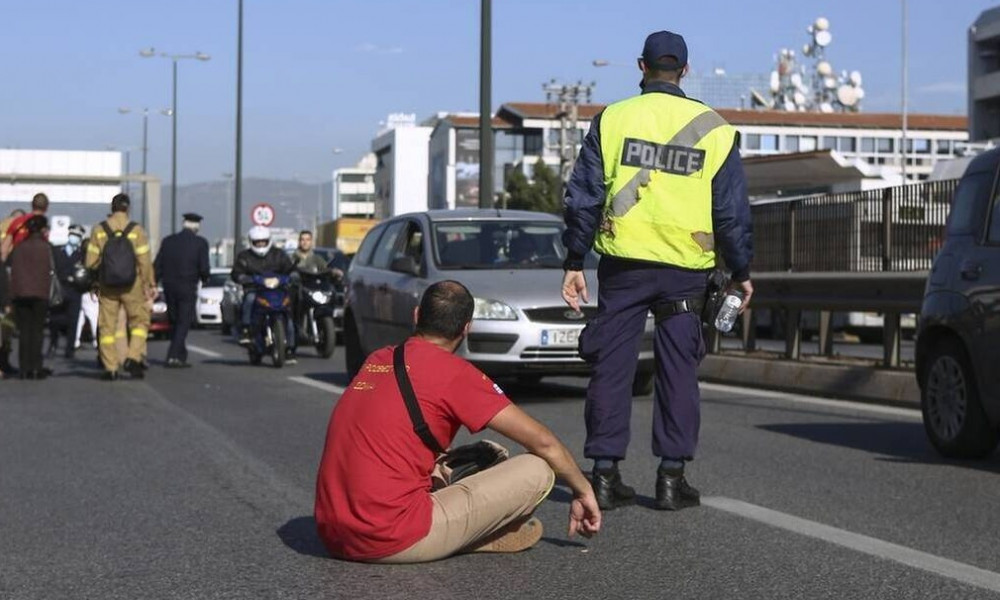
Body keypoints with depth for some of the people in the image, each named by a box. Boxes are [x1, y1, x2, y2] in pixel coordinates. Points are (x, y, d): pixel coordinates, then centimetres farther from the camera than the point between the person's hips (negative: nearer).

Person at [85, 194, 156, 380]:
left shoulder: (99, 230, -2)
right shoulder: (136, 230, -7)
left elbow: (91, 262, -2)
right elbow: (145, 262, -8)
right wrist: (150, 285, 1)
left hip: (107, 286, 2)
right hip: (132, 286, -2)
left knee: (107, 326, 8)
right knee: (139, 321, 11)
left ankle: (110, 368, 7)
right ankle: (133, 358, -6)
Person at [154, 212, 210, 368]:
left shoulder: (168, 241, 6)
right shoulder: (200, 243, -6)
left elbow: (157, 266, 3)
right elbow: (204, 268, -12)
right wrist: (204, 278, 9)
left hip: (169, 287, 4)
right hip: (187, 288, -4)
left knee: (174, 322, 15)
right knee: (184, 323, 0)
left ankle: (181, 357, 21)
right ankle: (173, 357, -11)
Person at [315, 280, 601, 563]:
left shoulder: (376, 360, 15)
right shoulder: (454, 372, -5)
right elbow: (543, 442, -1)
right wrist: (583, 491, 14)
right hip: (393, 542, -8)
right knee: (538, 470, -4)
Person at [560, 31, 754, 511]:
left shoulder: (611, 119, 2)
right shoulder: (713, 129, 4)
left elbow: (583, 198, 1)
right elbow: (732, 211, 5)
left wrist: (574, 262, 6)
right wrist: (741, 272, 14)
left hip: (623, 263, 0)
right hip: (685, 269, 0)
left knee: (611, 368, 6)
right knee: (678, 372, 7)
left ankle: (605, 475, 6)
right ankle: (672, 478, 7)